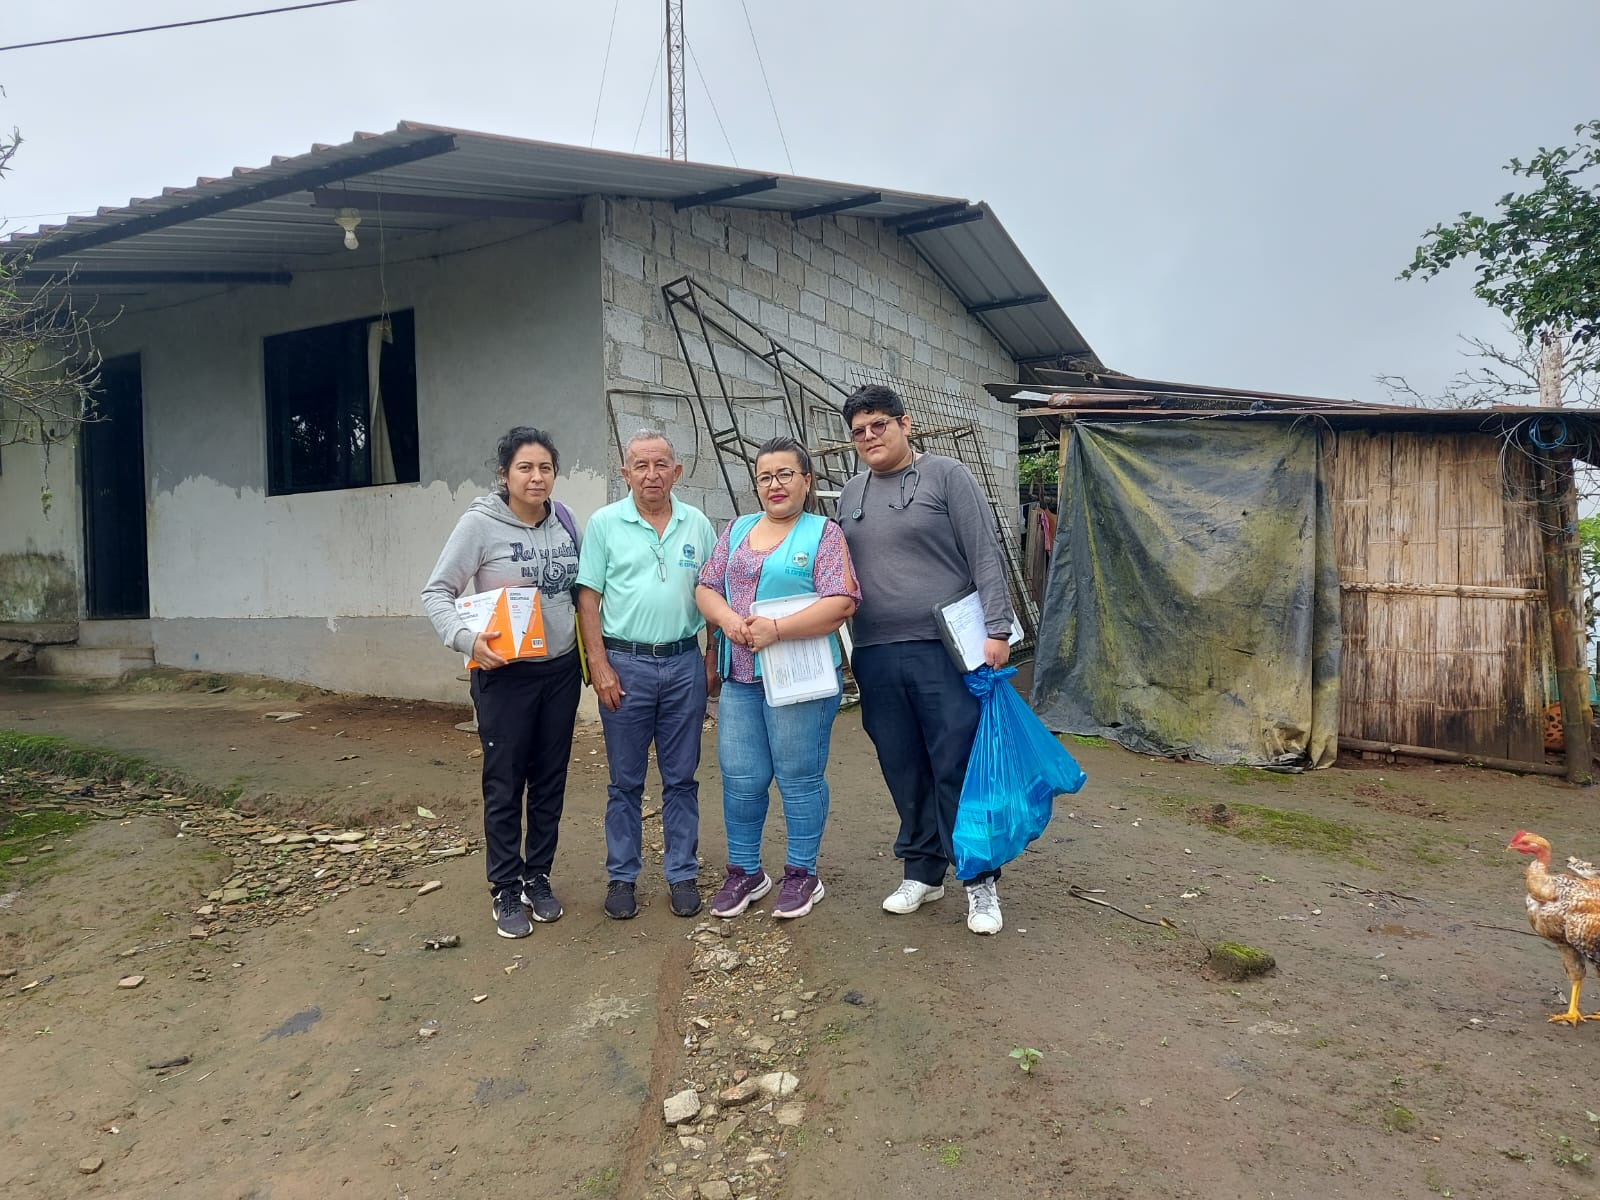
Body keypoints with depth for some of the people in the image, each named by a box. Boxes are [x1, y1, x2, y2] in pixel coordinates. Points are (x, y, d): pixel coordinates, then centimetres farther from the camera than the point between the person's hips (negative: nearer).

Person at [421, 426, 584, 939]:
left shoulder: (565, 522, 4)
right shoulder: (480, 523, -11)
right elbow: (437, 593, -10)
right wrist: (467, 639, -26)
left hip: (561, 670, 5)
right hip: (505, 673, -4)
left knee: (550, 781, 13)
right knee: (505, 784, 4)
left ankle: (539, 878, 29)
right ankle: (506, 891, 20)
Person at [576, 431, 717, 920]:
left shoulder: (697, 524, 6)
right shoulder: (605, 523, 0)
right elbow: (588, 599, -2)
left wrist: (712, 658, 5)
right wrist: (599, 666, -9)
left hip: (684, 663, 2)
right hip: (624, 664, -2)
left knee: (681, 779, 10)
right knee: (625, 782, 8)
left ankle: (682, 874, 23)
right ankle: (621, 877, 22)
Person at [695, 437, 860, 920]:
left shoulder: (824, 533, -2)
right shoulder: (737, 529, 14)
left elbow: (841, 603, -12)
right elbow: (706, 587, 11)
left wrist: (776, 629, -20)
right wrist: (727, 619, -10)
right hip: (740, 676, 5)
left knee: (799, 777, 5)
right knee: (739, 779, 8)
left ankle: (802, 873, 22)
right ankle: (745, 872, 26)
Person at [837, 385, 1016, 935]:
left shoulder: (946, 476, 0)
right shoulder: (851, 496, 15)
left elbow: (985, 556, -5)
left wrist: (997, 629, -13)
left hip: (945, 650, -5)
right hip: (875, 657, 5)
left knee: (959, 767, -1)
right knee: (904, 772, 11)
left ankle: (981, 883, 14)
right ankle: (923, 871, 27)